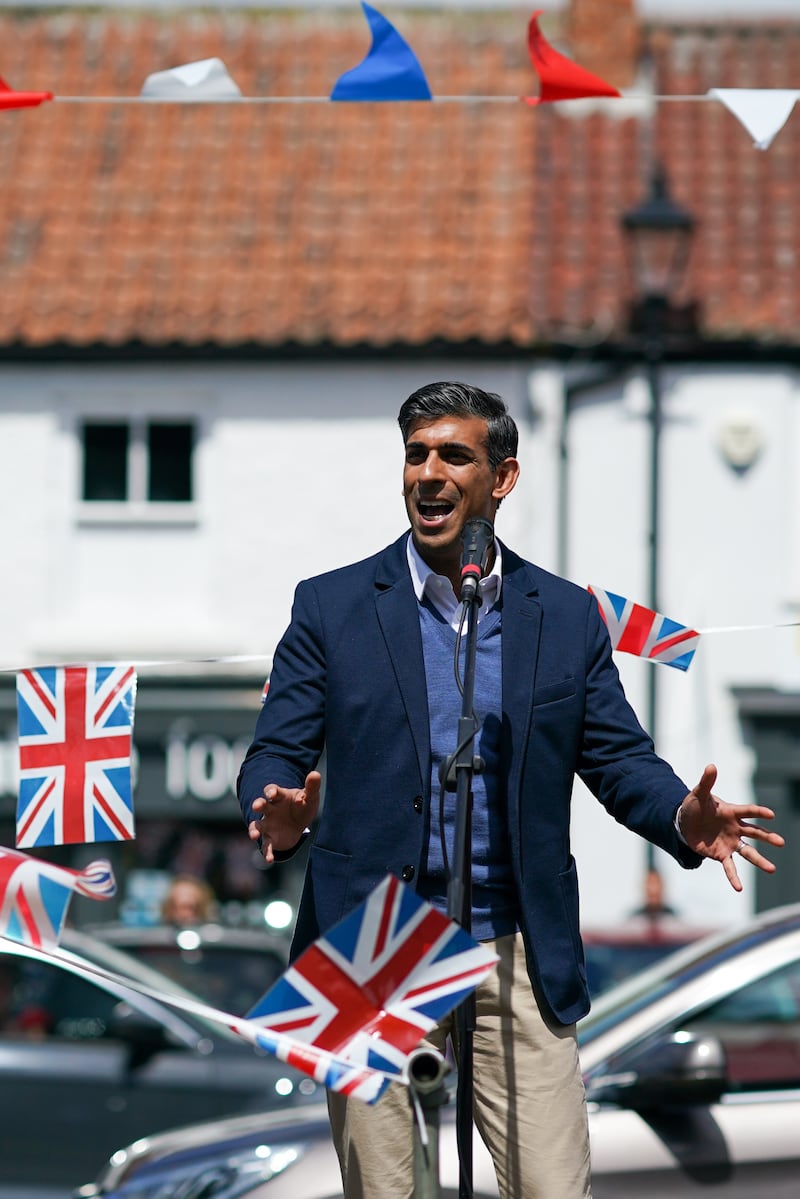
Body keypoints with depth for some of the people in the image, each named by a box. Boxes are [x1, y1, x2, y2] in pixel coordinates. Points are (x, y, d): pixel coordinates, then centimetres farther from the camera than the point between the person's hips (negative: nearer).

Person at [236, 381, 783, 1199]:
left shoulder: (566, 616, 8)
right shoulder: (331, 608, 3)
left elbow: (620, 758, 8)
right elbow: (274, 755, 1)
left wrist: (684, 818, -14)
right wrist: (280, 814, -23)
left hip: (516, 957, 1)